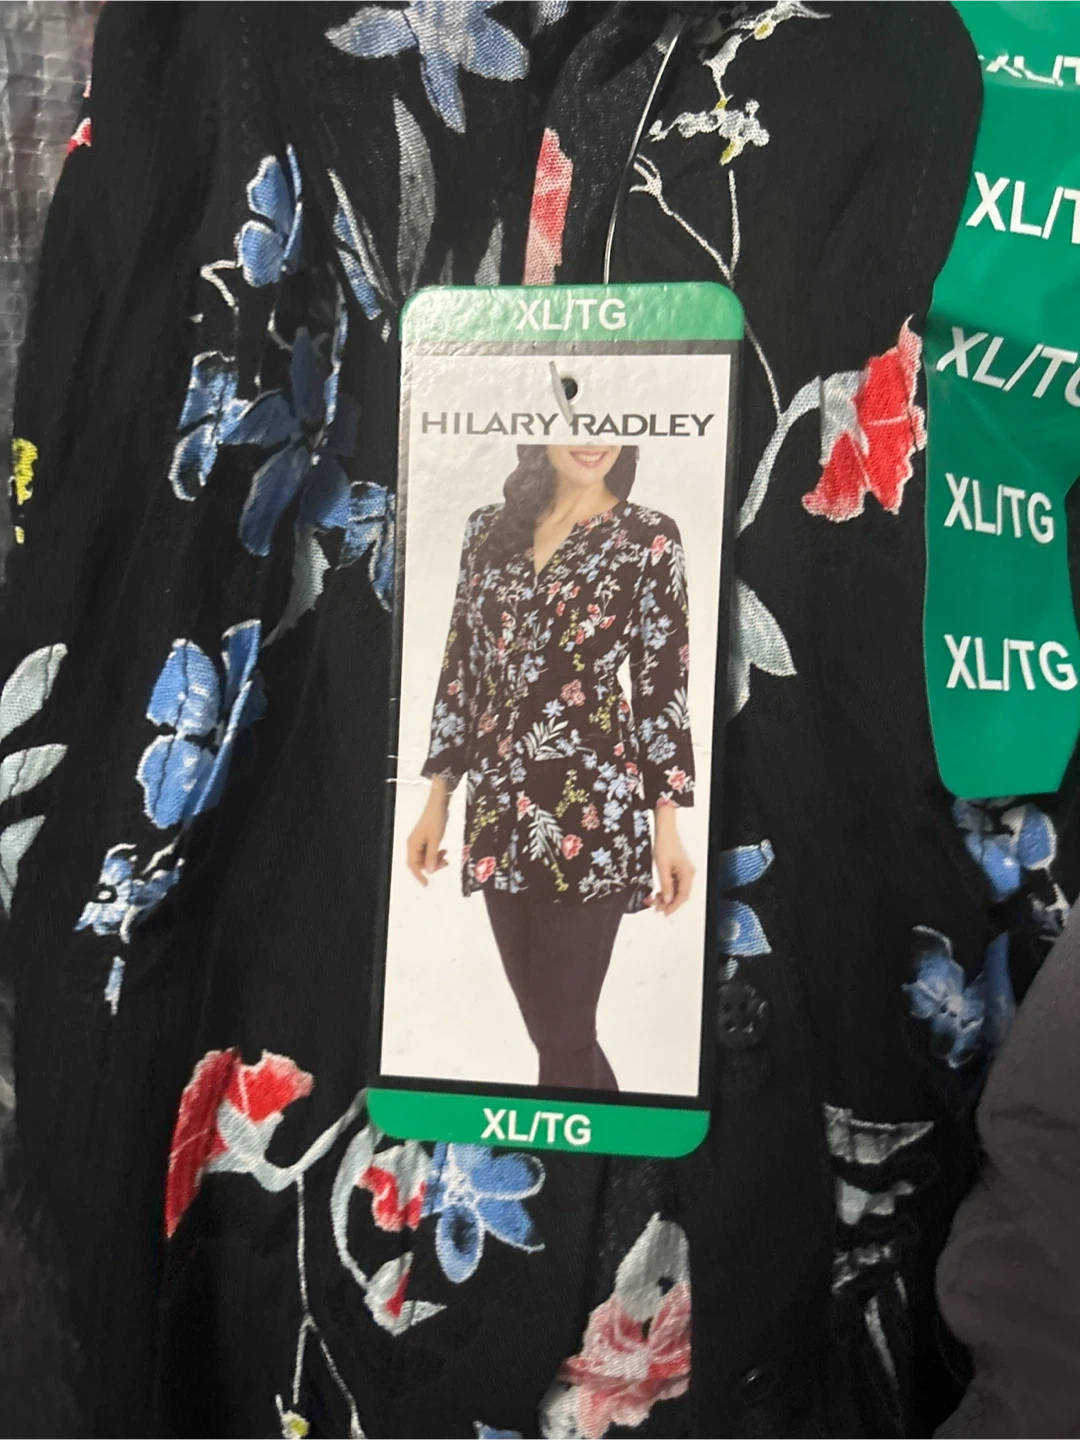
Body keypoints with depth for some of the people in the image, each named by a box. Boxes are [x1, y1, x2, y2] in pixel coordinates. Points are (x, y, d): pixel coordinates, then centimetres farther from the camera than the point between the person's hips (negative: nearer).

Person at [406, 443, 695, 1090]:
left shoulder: (649, 537, -2)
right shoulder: (489, 529, 9)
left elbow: (664, 683, -3)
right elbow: (462, 667, 12)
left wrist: (668, 826, -7)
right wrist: (438, 799, 10)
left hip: (592, 813, -4)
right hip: (499, 808, 5)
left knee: (563, 1035, 2)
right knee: (545, 1024, 15)